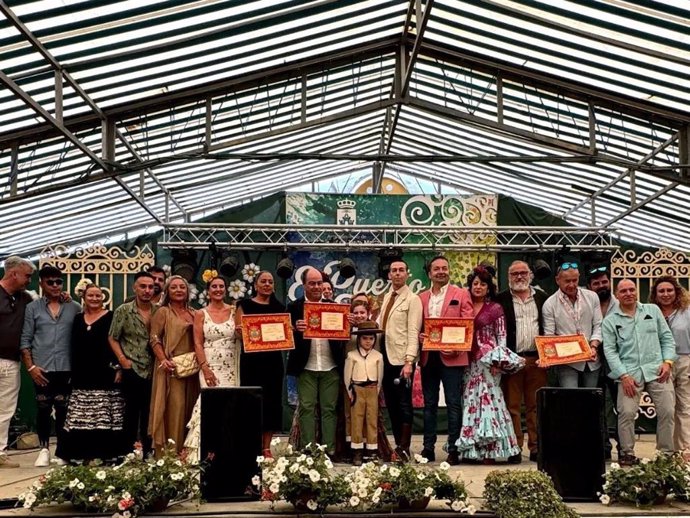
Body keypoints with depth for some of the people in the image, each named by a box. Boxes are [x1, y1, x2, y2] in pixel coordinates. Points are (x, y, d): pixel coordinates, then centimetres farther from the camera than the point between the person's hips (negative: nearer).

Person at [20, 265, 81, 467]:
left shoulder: (74, 308, 6)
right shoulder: (32, 308, 5)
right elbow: (25, 340, 3)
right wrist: (30, 367, -6)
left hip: (66, 369, 0)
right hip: (42, 369, 0)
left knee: (63, 412, 4)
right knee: (43, 411, 6)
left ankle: (61, 454, 13)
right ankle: (44, 448, 23)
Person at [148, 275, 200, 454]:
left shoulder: (194, 314, 16)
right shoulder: (163, 312, 1)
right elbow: (154, 339, -6)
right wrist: (163, 360, -20)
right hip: (172, 368, -5)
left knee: (189, 410, 7)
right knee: (174, 409, -8)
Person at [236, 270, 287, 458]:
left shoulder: (279, 307, 13)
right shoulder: (245, 305, 5)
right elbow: (238, 331, -2)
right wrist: (240, 331, -24)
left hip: (273, 360, 3)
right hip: (251, 359, -3)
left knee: (272, 401, 3)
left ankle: (266, 447, 11)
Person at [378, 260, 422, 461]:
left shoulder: (412, 299, -6)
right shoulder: (386, 297, 15)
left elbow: (413, 332, -13)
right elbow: (381, 326, 14)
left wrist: (409, 361, -20)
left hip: (402, 360, -7)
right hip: (386, 358, 7)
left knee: (404, 404, -2)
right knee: (391, 404, 11)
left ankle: (404, 449, 3)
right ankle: (398, 445, 20)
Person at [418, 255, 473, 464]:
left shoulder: (461, 294, 3)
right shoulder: (422, 298, 13)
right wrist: (419, 335, -8)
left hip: (451, 357, -4)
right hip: (428, 357, 4)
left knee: (454, 405, -1)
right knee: (429, 404, 9)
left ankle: (453, 450, 5)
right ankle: (428, 448, 15)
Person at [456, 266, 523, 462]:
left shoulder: (495, 308, 3)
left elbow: (502, 337, 0)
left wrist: (497, 361, -10)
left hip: (488, 360, -4)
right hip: (468, 361, 4)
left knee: (487, 398, -9)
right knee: (469, 400, 3)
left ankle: (489, 449, -5)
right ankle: (471, 449, 8)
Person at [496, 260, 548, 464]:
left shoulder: (542, 298, 13)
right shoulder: (501, 300, 6)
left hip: (537, 359, 2)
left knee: (536, 406, 5)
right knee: (512, 406, 1)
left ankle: (536, 447, 11)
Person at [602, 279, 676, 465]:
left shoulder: (653, 310, 12)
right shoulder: (610, 321, 6)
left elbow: (667, 337, 13)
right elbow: (610, 350, 0)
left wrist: (668, 361, -2)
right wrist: (624, 375, -10)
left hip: (657, 370, 2)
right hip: (629, 373, -2)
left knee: (667, 412, -3)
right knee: (626, 413, -13)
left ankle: (666, 453, 12)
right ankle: (627, 454, 2)